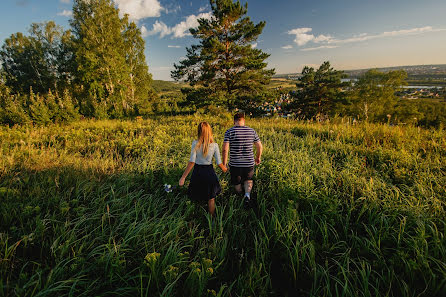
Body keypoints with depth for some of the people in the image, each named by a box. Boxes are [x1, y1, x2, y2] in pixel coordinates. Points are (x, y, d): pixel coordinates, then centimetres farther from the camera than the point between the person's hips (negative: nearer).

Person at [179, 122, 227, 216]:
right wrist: (224, 169, 15)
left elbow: (191, 162, -16)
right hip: (209, 172, 0)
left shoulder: (195, 144, -12)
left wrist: (183, 177, -12)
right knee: (211, 199, 18)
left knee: (197, 197, 18)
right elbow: (219, 163, -7)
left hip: (197, 172, 0)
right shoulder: (214, 145, -10)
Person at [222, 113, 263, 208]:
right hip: (249, 163, 2)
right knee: (248, 180, 27)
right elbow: (260, 147, 4)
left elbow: (225, 149, -16)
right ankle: (247, 194, 3)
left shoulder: (229, 131, -8)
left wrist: (224, 163, -5)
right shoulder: (252, 131, -1)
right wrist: (258, 157, 21)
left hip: (234, 164, -2)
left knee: (236, 183, 23)